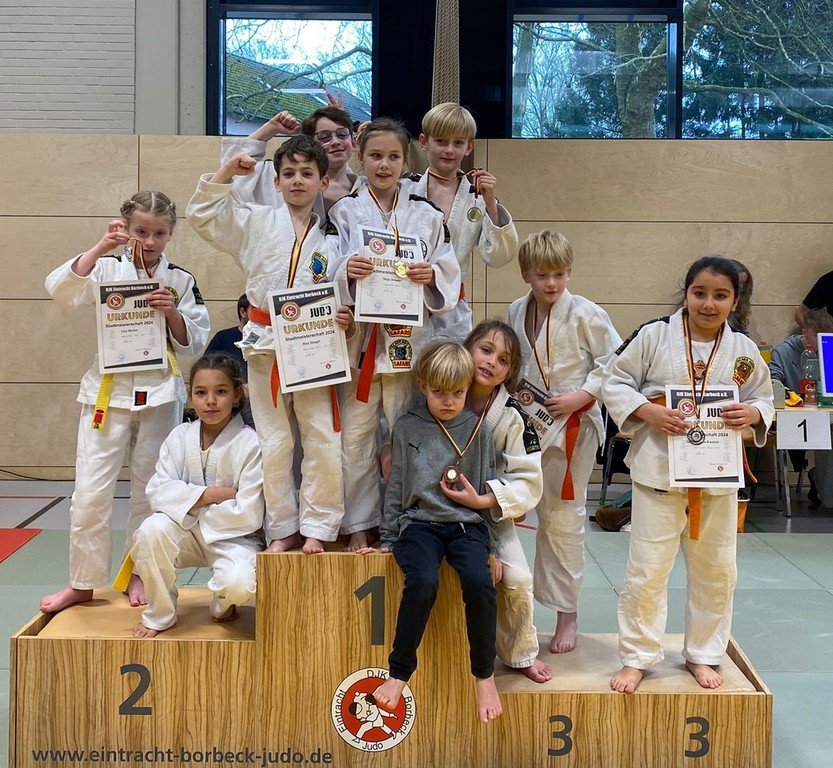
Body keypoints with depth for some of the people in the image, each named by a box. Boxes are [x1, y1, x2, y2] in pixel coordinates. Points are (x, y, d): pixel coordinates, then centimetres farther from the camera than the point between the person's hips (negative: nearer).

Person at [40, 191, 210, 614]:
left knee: (150, 488, 10)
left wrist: (172, 313, -14)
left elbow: (193, 344, 4)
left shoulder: (180, 280, 4)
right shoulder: (108, 268, 2)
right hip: (108, 389, -1)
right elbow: (60, 289, -15)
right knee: (90, 491, -1)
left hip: (160, 393, 1)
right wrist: (101, 247, -21)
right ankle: (83, 582, 16)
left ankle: (138, 574, 27)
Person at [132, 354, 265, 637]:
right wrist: (211, 494, -22)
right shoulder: (180, 437, -1)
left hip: (234, 536, -3)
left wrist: (189, 504, -12)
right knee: (151, 531, -29)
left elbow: (248, 515, -18)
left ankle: (222, 603, 7)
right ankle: (159, 614, -5)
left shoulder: (251, 444, -14)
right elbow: (158, 491, -10)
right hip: (188, 535, 4)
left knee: (239, 584, -34)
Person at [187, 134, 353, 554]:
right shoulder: (255, 222, 5)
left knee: (323, 439, -3)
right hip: (265, 343, 1)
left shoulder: (331, 237, 4)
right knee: (274, 442, 7)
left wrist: (344, 317, -13)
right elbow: (202, 214, 3)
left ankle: (316, 527, 11)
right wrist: (225, 173, -3)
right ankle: (283, 529, 19)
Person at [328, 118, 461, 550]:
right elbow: (327, 277, -1)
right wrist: (347, 271, -22)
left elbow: (450, 276, 7)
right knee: (356, 437, 2)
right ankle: (359, 524, 15)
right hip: (359, 336, -1)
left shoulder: (426, 215, 9)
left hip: (409, 340, 1)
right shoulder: (344, 212, 6)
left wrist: (431, 275, -14)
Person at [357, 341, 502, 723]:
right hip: (419, 523, -1)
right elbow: (396, 487, 11)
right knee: (422, 584, -30)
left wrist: (487, 523, 9)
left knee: (479, 583, -28)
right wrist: (389, 540, 11)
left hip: (467, 524, 1)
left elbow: (489, 488, 14)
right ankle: (399, 673, -10)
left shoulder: (476, 429, 7)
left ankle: (484, 674, -6)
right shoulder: (407, 428, 6)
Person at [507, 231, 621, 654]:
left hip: (573, 425, -4)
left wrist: (581, 396, -16)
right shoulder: (516, 312, 5)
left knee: (563, 519, 1)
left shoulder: (585, 314, -11)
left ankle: (567, 615, 14)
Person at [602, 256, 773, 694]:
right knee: (647, 569, 3)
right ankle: (637, 657, 19)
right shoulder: (654, 336, -6)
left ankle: (702, 654, 32)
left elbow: (764, 397, 13)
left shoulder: (743, 350, 2)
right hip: (659, 470, -3)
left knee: (715, 570, 13)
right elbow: (614, 381, -2)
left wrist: (753, 413, -10)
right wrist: (646, 411, -18)